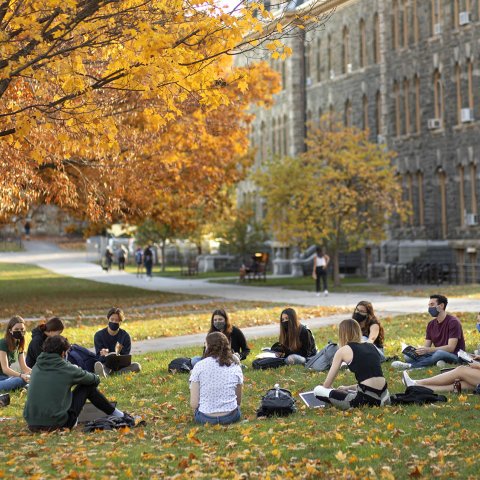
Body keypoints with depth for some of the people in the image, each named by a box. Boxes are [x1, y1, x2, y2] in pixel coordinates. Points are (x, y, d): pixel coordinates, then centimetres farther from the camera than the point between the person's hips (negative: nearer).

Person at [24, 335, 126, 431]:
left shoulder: (36, 367, 6)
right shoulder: (66, 369, -8)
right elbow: (95, 379, 7)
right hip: (57, 424, -5)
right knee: (88, 385, 10)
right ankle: (116, 414, 22)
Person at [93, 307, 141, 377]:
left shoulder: (125, 336, 2)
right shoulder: (99, 335, 1)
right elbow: (99, 356, -6)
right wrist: (104, 355, -32)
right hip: (105, 364, -1)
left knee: (137, 366, -26)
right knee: (97, 364, -33)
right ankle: (103, 374, -69)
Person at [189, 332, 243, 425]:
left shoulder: (199, 366, -9)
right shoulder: (235, 367, -1)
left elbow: (193, 404, -11)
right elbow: (238, 401, 7)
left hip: (205, 418, -2)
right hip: (231, 417, 2)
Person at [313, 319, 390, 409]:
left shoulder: (343, 350, 2)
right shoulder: (372, 346, 18)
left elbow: (327, 384, 8)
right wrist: (348, 388, 33)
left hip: (365, 399, -6)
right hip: (383, 397, 6)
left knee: (318, 390, 2)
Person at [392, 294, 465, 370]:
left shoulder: (453, 322, -10)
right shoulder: (431, 324, 12)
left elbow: (450, 348, -19)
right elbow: (426, 346, 7)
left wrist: (428, 350, -29)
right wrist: (416, 350, -18)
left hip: (454, 356, -7)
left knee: (439, 354, -41)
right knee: (408, 356, -14)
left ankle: (410, 365, -38)